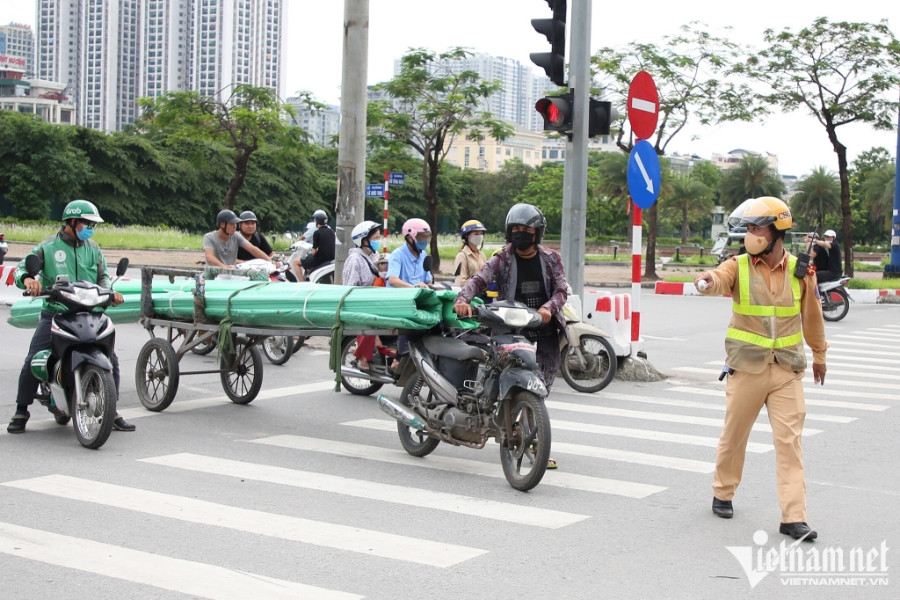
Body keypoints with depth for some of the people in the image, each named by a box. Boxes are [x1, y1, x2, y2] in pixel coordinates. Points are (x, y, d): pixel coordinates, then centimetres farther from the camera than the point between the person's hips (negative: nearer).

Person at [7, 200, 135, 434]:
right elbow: (22, 266, -3)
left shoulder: (93, 249, 13)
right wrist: (28, 279, -27)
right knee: (33, 361, -12)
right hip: (54, 314, -2)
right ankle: (21, 412, 6)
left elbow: (103, 276, 13)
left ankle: (111, 411, 8)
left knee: (111, 359, -6)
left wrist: (110, 292, -10)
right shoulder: (48, 247, 4)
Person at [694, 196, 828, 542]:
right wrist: (706, 281, -51)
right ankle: (723, 494, 32)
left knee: (789, 441, -2)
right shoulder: (739, 267, -4)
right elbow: (719, 280, -26)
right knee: (734, 434, 11)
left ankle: (793, 517, 0)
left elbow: (811, 314, 14)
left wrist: (819, 354, 24)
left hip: (787, 369, 1)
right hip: (746, 367, -1)